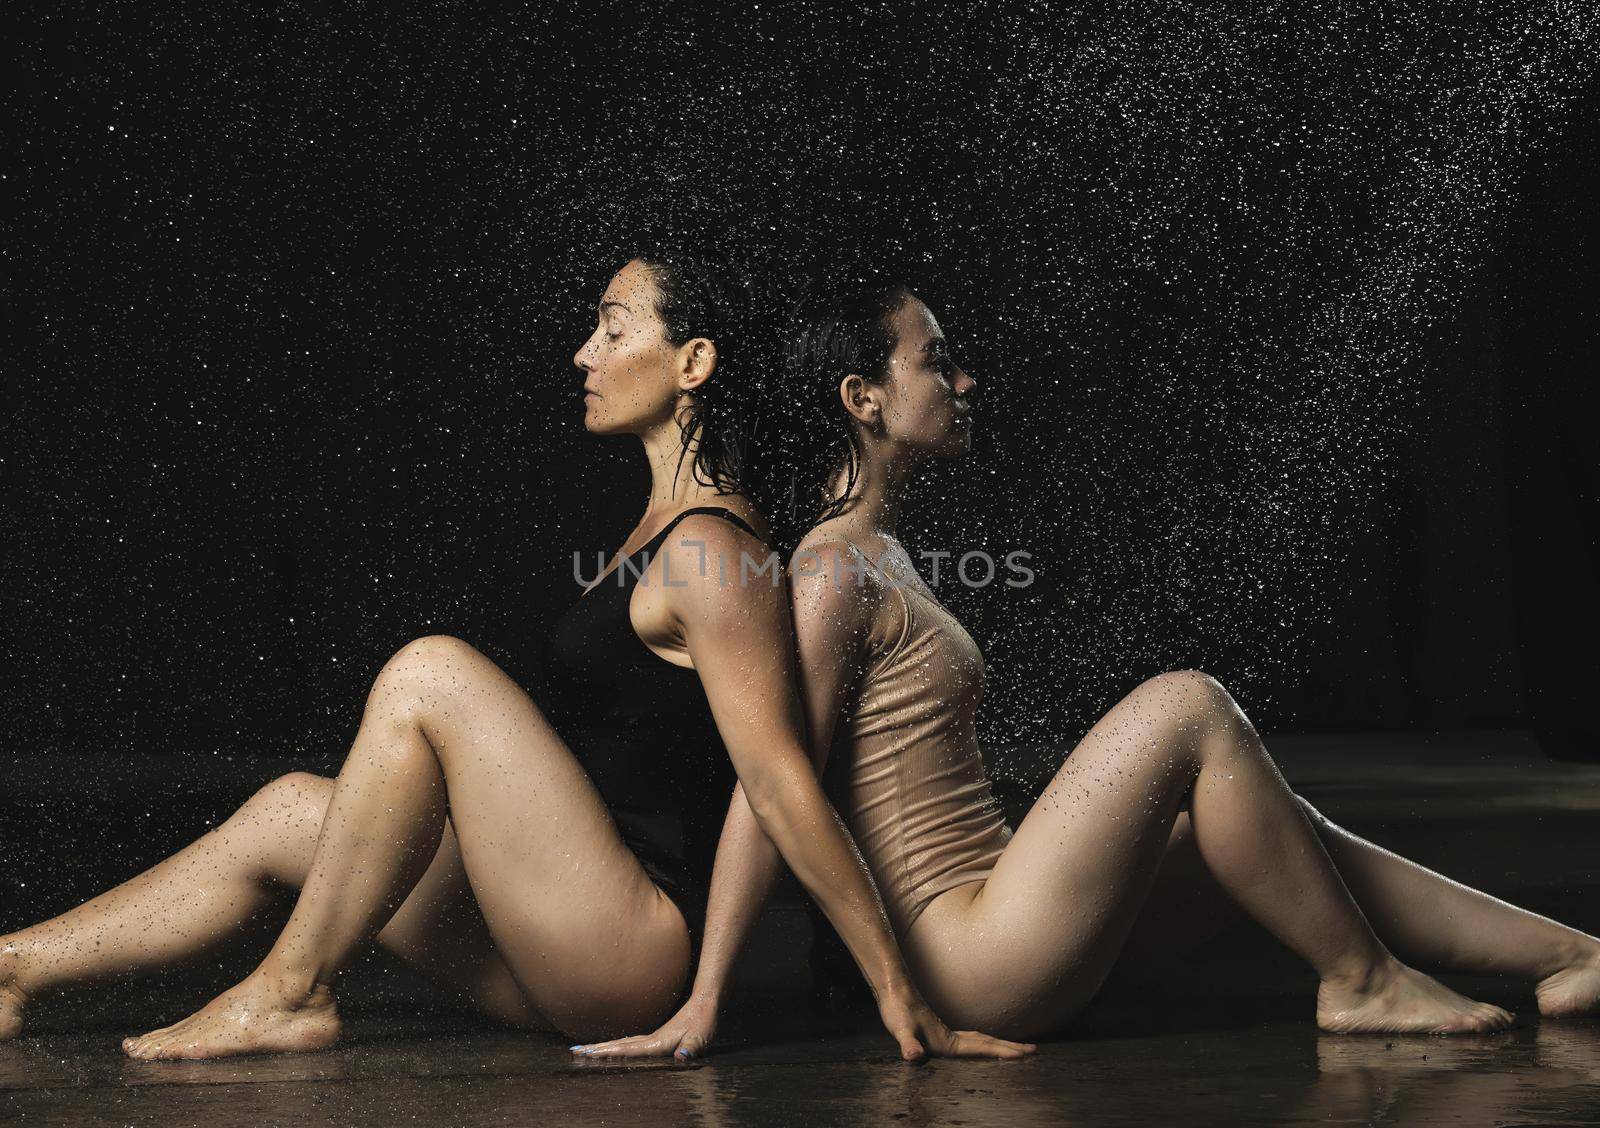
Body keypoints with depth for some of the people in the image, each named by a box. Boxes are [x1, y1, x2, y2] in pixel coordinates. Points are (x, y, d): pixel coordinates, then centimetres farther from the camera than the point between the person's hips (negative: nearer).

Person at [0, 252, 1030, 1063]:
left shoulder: (708, 550, -14)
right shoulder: (668, 527, 17)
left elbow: (784, 785, -18)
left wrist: (901, 994, -19)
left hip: (635, 950, -10)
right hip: (596, 962, 10)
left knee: (430, 674, -17)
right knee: (288, 814, 10)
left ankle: (291, 993, -9)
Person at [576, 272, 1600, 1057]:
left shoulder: (880, 554, 17)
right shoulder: (834, 576, -15)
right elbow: (767, 790, -18)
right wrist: (702, 1004, -18)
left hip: (1009, 949, 10)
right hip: (978, 963, -10)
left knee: (1272, 823, 9)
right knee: (1188, 707, -15)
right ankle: (1361, 981, -4)